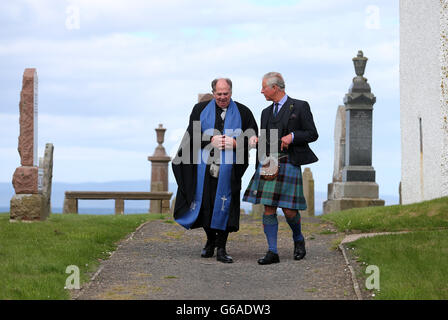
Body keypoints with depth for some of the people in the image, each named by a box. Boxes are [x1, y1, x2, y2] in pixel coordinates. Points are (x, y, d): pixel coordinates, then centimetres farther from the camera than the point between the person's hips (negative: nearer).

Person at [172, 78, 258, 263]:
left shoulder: (242, 113, 7)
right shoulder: (200, 109, 9)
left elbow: (253, 138, 5)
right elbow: (192, 135, 2)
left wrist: (235, 143, -12)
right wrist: (211, 140, -13)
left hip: (227, 169, -1)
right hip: (204, 167, 1)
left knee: (224, 207, -6)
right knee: (205, 204, 4)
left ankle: (221, 249, -1)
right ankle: (210, 241, 26)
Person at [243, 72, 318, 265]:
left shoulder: (300, 107, 1)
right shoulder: (267, 112, 18)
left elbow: (312, 134, 0)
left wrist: (292, 136, -15)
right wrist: (257, 141, 1)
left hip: (289, 163, -5)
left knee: (288, 210, -6)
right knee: (268, 209, -2)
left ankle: (298, 240, 23)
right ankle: (272, 252, 1)